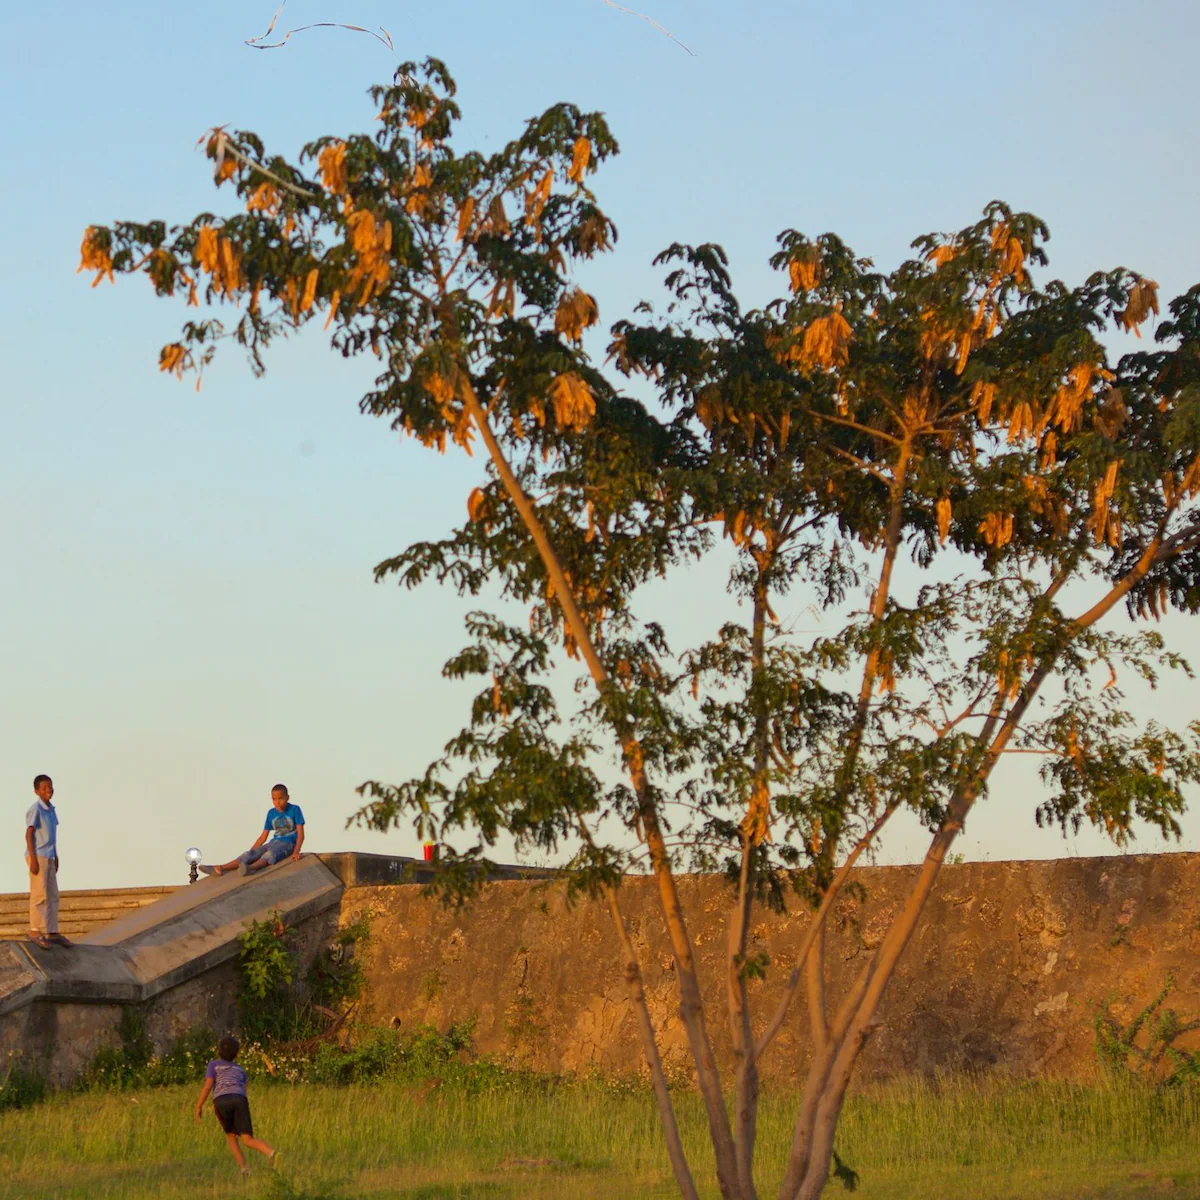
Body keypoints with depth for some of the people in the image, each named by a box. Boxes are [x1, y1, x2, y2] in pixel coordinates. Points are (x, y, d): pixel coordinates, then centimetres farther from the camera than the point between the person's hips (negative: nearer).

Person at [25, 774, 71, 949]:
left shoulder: (51, 809, 12)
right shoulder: (35, 810, -11)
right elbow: (29, 834, -13)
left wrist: (55, 857, 19)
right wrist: (33, 859, -18)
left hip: (49, 858, 8)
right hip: (38, 856, -8)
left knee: (52, 896, 9)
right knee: (39, 895, -8)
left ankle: (52, 932, 13)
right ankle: (35, 931, -5)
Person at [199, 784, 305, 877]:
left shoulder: (294, 810, -3)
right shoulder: (271, 813, 13)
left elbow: (300, 833, -9)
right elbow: (263, 836, 19)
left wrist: (296, 851, -23)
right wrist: (251, 851, 13)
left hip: (288, 843, -6)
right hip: (274, 843, 6)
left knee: (270, 853, -37)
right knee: (250, 854, -15)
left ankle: (250, 867, -66)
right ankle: (220, 868, -31)